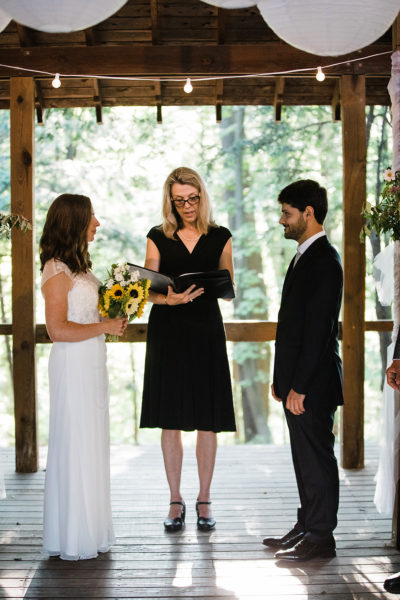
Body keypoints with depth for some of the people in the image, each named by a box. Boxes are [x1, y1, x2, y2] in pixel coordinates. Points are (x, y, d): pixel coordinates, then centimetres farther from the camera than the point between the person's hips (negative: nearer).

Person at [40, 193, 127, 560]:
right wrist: (104, 326, -15)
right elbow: (58, 329, -21)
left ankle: (91, 529, 23)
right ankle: (72, 540, 9)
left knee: (93, 445, 13)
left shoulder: (78, 265, 14)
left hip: (92, 364, 9)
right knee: (75, 448, -2)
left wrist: (114, 318, 8)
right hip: (73, 365, -9)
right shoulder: (57, 271, -15)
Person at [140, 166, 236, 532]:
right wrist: (171, 298, -20)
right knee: (170, 420, 3)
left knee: (207, 421, 1)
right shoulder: (158, 237, 6)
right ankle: (176, 502, 13)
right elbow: (148, 290, 1)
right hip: (167, 332, 0)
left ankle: (204, 501, 12)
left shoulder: (220, 237, 6)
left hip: (205, 330, 0)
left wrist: (203, 287, -17)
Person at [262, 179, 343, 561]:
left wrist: (299, 386, -21)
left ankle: (321, 537, 9)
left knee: (316, 458, -1)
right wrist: (282, 379, 17)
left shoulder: (324, 261, -16)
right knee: (304, 456, 15)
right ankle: (307, 527, 25)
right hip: (297, 381, 10)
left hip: (312, 383, -10)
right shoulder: (305, 257, 15)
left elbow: (318, 329, -21)